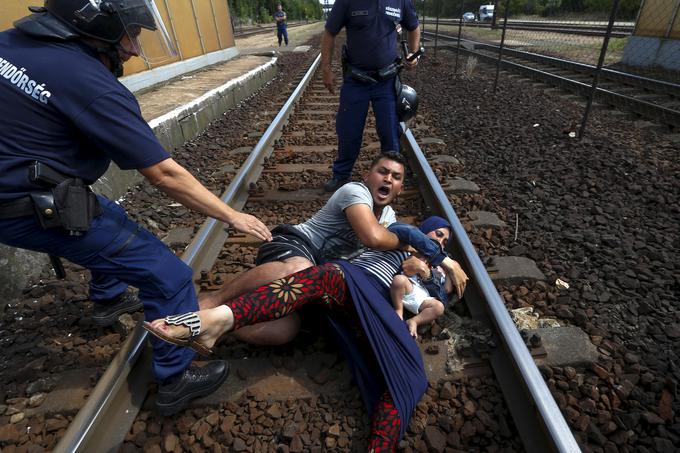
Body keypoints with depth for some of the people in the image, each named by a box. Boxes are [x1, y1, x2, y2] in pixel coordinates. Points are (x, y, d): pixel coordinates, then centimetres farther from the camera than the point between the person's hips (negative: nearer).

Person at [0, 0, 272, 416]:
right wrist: (232, 216, -16)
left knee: (112, 217, 33)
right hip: (38, 211, -9)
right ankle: (176, 380, 8)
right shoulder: (93, 86, -23)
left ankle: (109, 299, 52)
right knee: (169, 277, -7)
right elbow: (164, 174, -24)